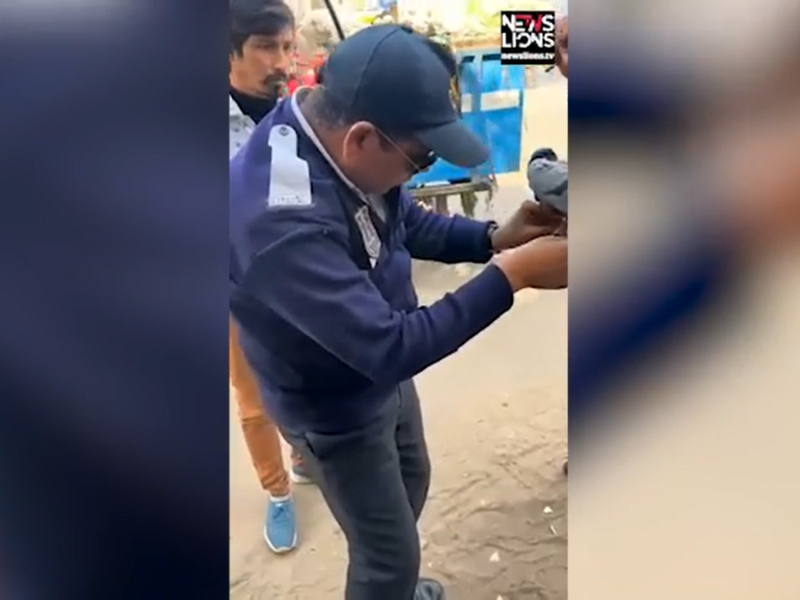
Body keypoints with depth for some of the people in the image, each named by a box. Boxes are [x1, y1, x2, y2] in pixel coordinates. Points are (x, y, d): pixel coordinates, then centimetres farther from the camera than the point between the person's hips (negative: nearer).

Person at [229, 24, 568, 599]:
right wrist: (511, 274, -34)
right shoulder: (280, 218, -41)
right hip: (337, 407, -8)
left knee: (412, 482, 30)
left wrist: (494, 237, -13)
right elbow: (389, 348, -37)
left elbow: (409, 223, 3)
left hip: (385, 374, 8)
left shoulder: (334, 141, -14)